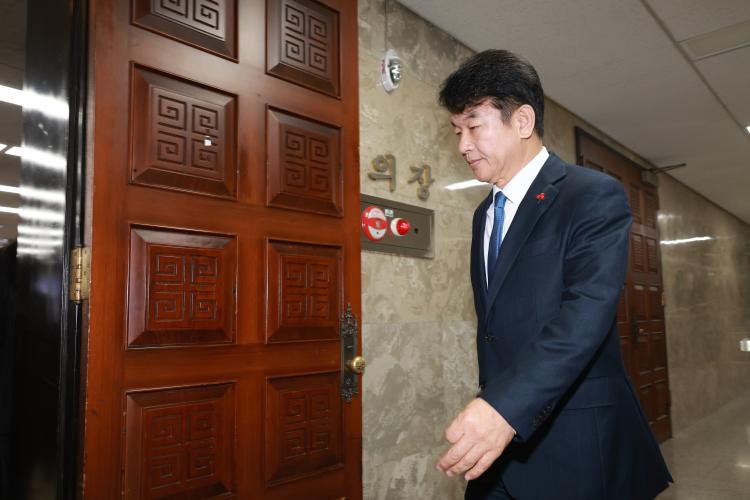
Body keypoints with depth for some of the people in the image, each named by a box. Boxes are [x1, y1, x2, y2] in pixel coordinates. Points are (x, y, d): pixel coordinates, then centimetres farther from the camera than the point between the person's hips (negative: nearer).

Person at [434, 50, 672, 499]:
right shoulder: (485, 214, 12)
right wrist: (489, 404, 14)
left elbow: (587, 311, -25)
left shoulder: (596, 196, -11)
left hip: (577, 445, -6)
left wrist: (505, 407, -36)